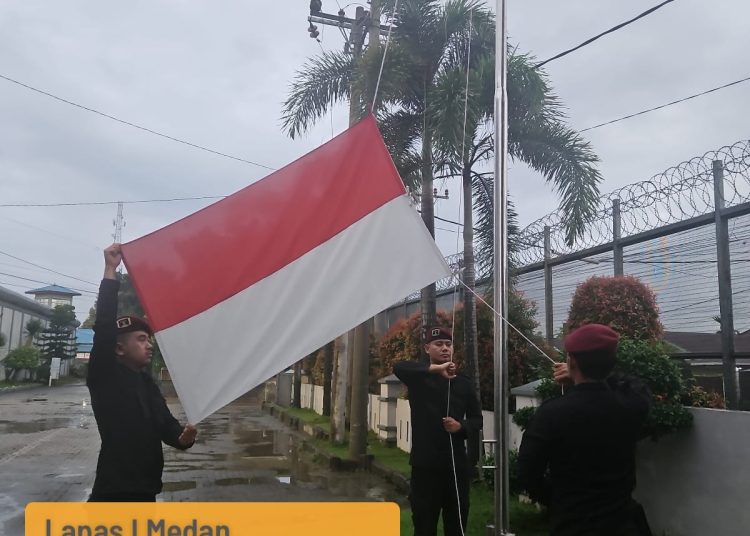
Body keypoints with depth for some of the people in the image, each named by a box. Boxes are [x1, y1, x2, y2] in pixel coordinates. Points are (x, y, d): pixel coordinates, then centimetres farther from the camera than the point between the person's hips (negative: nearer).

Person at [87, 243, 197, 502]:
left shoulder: (146, 383, 15)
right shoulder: (105, 376, -6)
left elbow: (166, 425, 9)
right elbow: (104, 328, -19)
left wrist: (183, 437, -15)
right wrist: (111, 271, -20)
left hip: (145, 490, 8)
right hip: (114, 492, -8)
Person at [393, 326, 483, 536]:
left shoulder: (464, 382, 8)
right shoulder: (420, 377, -1)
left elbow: (477, 419, 13)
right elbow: (398, 367, -23)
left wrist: (461, 427, -9)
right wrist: (435, 368, -31)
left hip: (457, 463, 3)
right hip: (425, 464, -3)